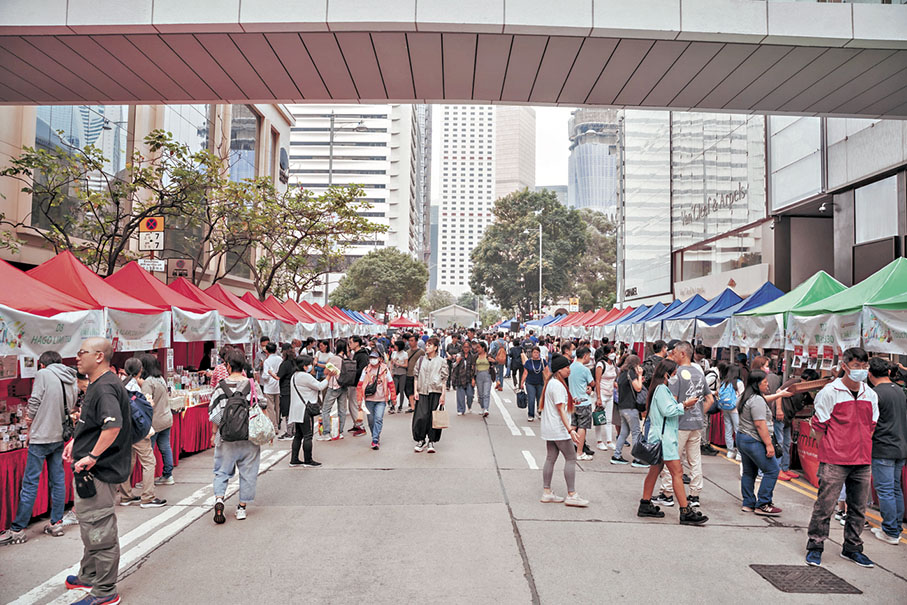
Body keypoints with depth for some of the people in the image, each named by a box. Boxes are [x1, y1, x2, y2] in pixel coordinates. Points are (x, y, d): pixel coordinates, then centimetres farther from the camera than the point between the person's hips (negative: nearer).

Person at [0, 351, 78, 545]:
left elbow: (34, 403, -11)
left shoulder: (43, 374, -9)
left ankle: (17, 529, 6)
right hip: (60, 436, 6)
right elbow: (70, 409, 11)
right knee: (58, 480, 11)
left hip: (41, 437, -6)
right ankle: (56, 523, 16)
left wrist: (30, 421, 6)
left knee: (30, 482, -1)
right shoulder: (72, 381, 9)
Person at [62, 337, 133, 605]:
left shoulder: (105, 388, -22)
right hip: (92, 472, 11)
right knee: (89, 524, 25)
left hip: (99, 472, -11)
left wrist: (91, 457, -30)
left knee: (100, 532, -2)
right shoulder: (96, 385, 13)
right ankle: (88, 576, 42)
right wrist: (76, 441, 22)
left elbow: (113, 425, -36)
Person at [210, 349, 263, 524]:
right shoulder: (252, 385, -6)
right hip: (249, 437, 1)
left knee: (222, 470, 14)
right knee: (248, 472, 11)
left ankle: (219, 499, -6)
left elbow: (213, 414, -6)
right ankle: (242, 507, 17)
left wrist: (215, 433, 9)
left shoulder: (221, 387, -8)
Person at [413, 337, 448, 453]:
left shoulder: (441, 362, 3)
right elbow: (416, 376, 13)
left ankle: (431, 442, 11)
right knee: (421, 416, -6)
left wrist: (443, 395, -5)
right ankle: (421, 440, 9)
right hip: (422, 392, 2)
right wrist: (416, 391, 4)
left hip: (435, 392, -2)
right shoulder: (421, 360, 11)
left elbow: (444, 379, 2)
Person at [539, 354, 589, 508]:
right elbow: (561, 409, -22)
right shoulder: (557, 385, -17)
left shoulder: (550, 382, 14)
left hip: (549, 428, 10)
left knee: (551, 458, 11)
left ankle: (546, 492, 14)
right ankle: (571, 495, -1)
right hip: (559, 429, -10)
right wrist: (570, 430, -26)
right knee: (571, 458, -4)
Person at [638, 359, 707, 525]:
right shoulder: (661, 389, -14)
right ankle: (685, 512, -8)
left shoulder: (660, 388, 17)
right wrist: (684, 405, -11)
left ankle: (645, 505, 18)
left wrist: (681, 405, 9)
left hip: (660, 435, 11)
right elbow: (668, 411, -20)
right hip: (663, 436, -11)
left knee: (655, 469, 13)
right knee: (677, 472, -9)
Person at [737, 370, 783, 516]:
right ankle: (762, 505, -1)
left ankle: (748, 504, 17)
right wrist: (769, 444, -20)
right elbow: (760, 424, -22)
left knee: (749, 472, 14)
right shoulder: (757, 400, -18)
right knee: (772, 470, -3)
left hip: (741, 437, 10)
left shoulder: (744, 397, 13)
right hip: (754, 441, -10)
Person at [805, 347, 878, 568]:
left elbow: (870, 426, 18)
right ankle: (815, 547, 12)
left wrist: (862, 449, 11)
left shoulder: (871, 395, 9)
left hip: (863, 462, 5)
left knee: (858, 508, 13)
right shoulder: (830, 392, -8)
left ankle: (852, 548, 29)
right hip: (834, 462, -5)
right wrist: (829, 451, -1)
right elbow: (818, 425, -4)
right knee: (825, 505, -1)